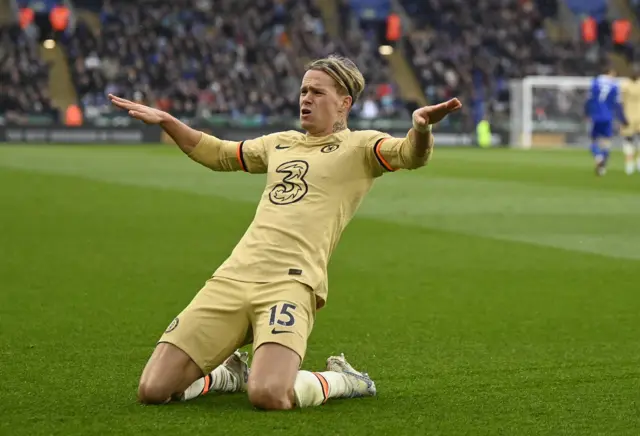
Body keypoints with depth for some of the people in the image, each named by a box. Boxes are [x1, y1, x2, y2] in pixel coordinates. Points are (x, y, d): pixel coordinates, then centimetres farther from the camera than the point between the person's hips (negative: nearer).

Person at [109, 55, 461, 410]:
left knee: (269, 396, -32)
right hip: (232, 277, 6)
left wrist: (421, 126, -33)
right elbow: (217, 154, 41)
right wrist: (165, 121, 33)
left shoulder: (359, 147, 8)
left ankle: (340, 381, 3)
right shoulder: (280, 143, 27)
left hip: (291, 283, -6)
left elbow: (412, 155, -11)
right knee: (153, 390, -5)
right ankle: (231, 374, 27)